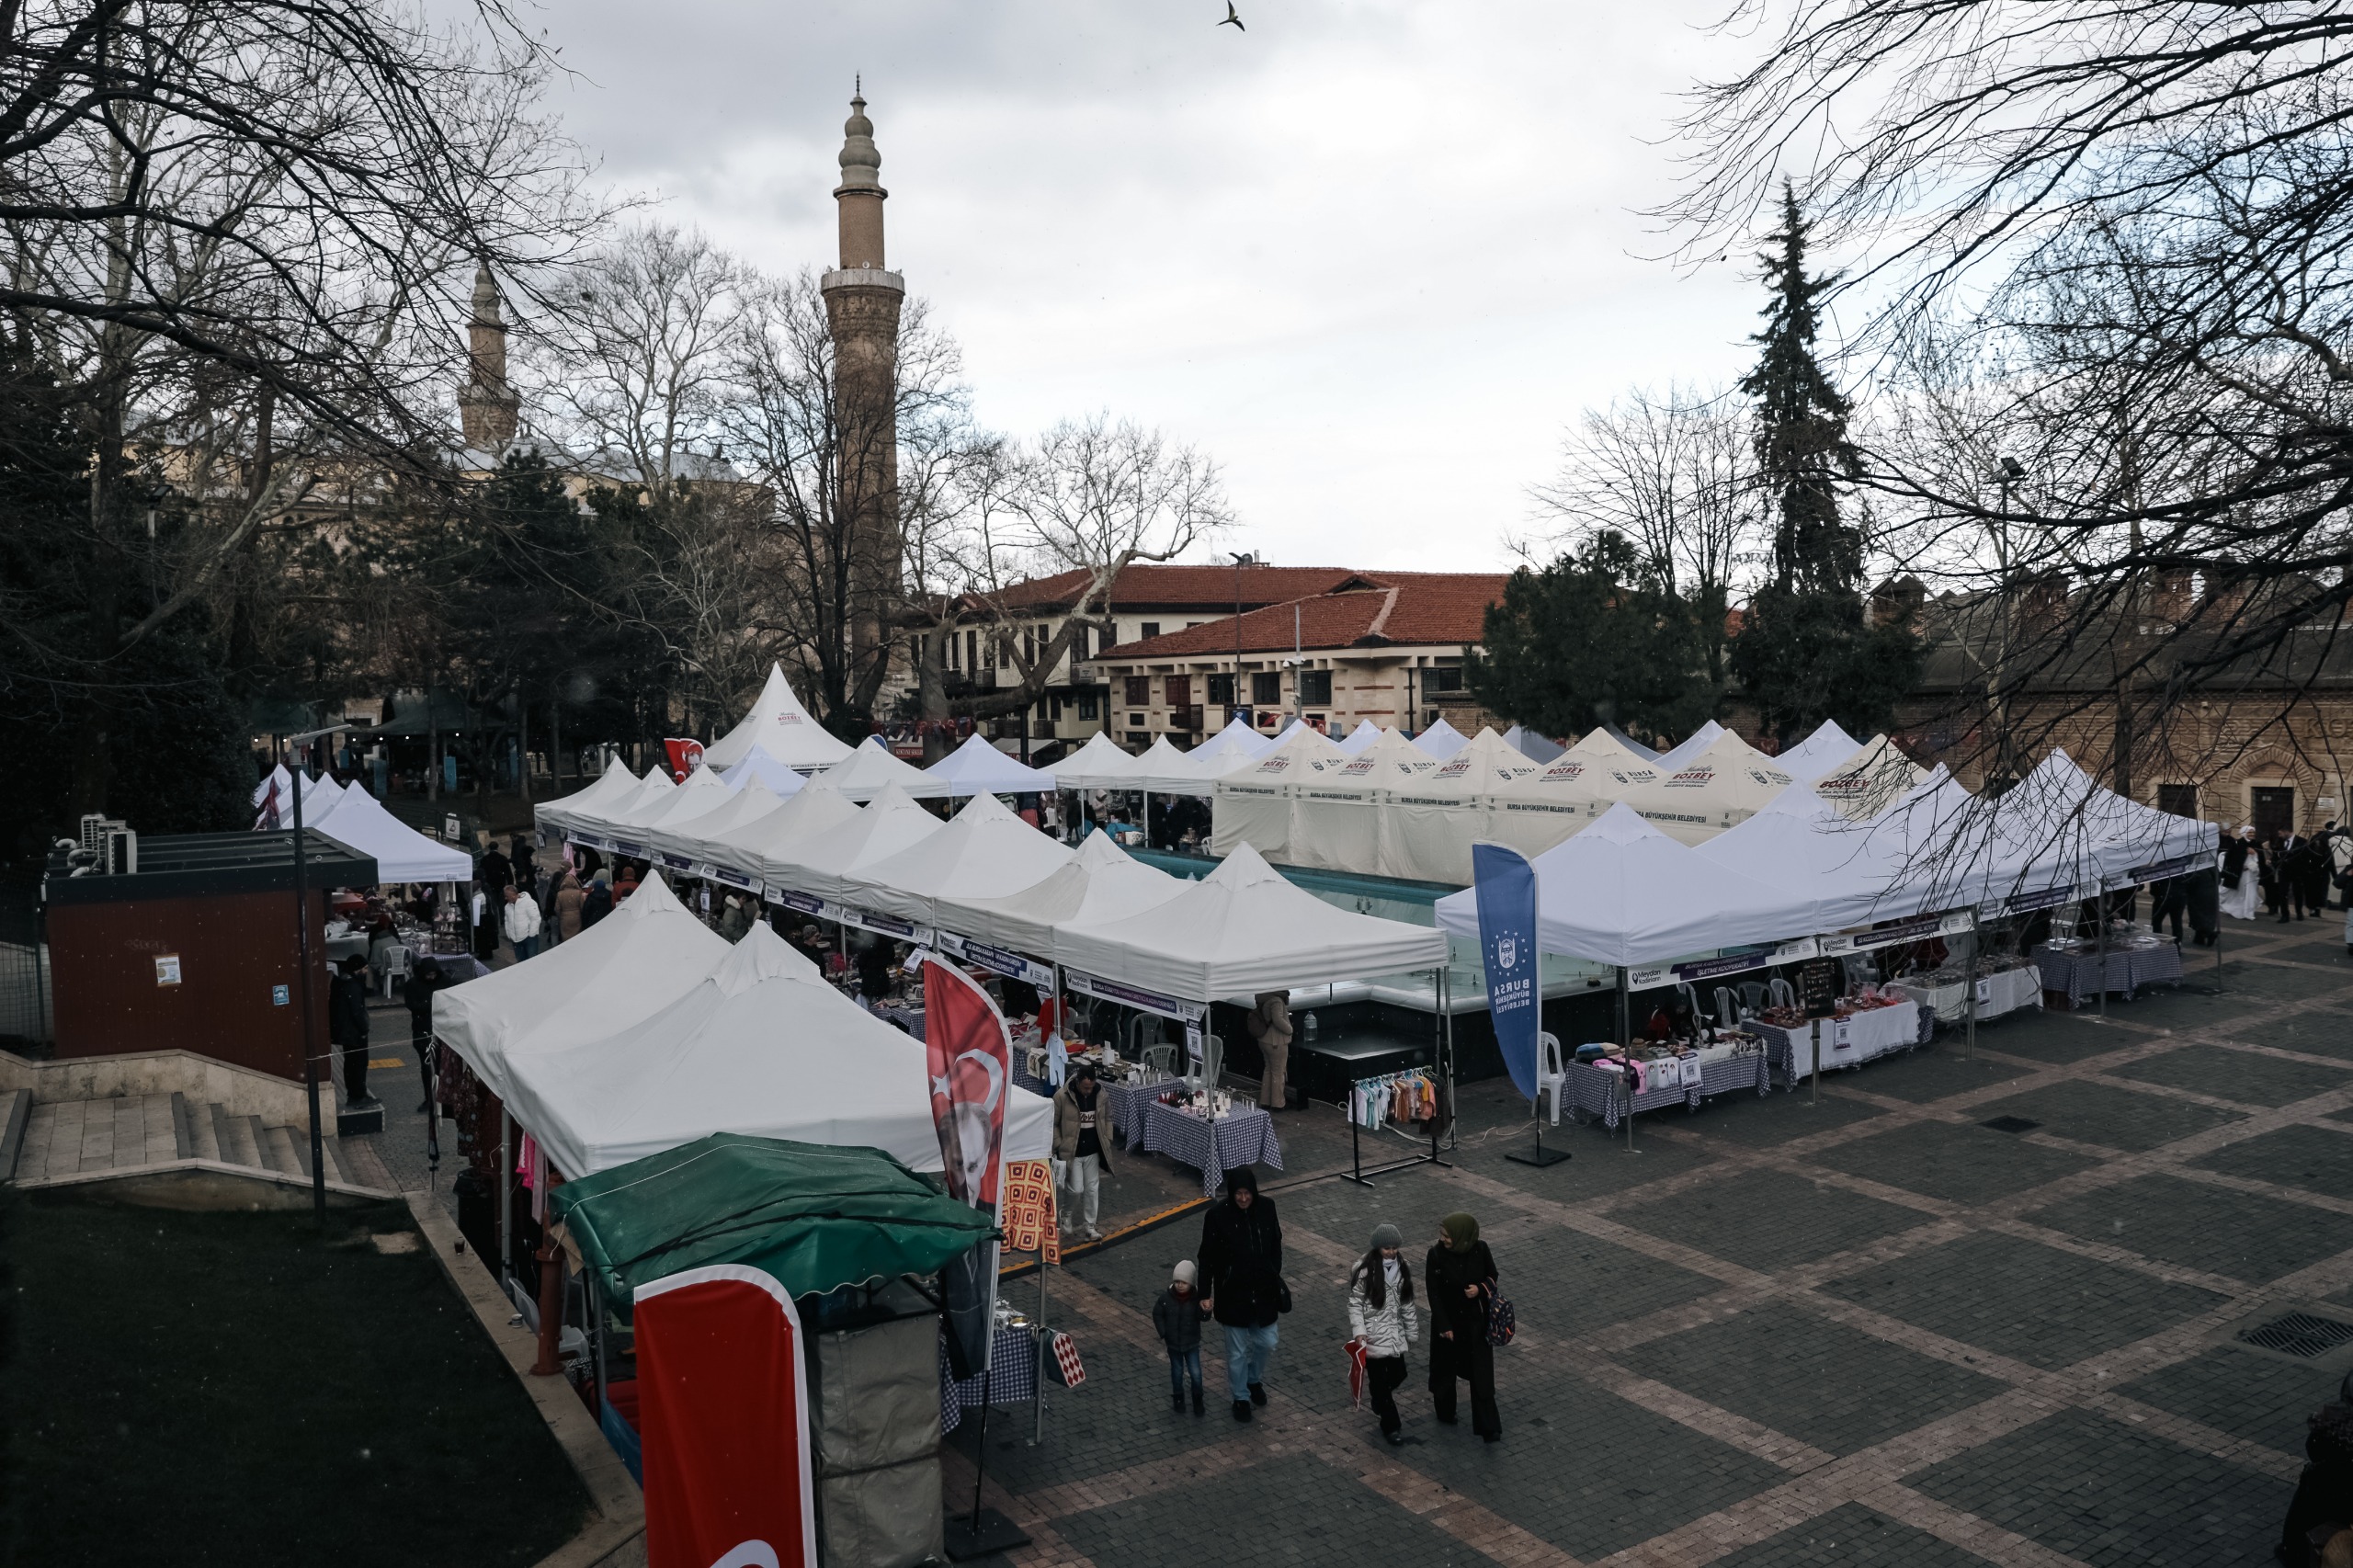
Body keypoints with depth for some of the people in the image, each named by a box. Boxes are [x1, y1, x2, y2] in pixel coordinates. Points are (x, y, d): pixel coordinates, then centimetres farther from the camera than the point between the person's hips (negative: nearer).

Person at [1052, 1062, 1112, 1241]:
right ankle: (1066, 1215, 26)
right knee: (1076, 1189, -3)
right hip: (1071, 1152, -4)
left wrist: (1107, 1140, 4)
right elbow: (1053, 1124, -8)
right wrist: (1059, 1146, -11)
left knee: (1092, 1189, 9)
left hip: (1093, 1152, 4)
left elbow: (1107, 1118, 11)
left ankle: (1090, 1226, 22)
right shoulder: (1062, 1096, -17)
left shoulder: (1100, 1093, -4)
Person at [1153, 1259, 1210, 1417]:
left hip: (1192, 1344, -1)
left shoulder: (1196, 1298, -16)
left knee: (1196, 1374, -2)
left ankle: (1198, 1403, 18)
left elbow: (1202, 1317, -21)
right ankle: (1178, 1399, 37)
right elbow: (1157, 1315, -1)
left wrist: (1205, 1311, -43)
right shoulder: (1166, 1297, -13)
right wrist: (1163, 1334, -4)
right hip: (1173, 1344, 1)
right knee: (1177, 1373, 17)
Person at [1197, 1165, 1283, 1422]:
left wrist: (1275, 1279, 8)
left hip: (1264, 1292, 3)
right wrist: (1205, 1294, -8)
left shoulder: (1266, 1207, -8)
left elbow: (1276, 1246, 6)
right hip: (1233, 1294, -3)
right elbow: (1207, 1258, -9)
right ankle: (1241, 1398, 30)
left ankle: (1254, 1380, 43)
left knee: (1267, 1343, 15)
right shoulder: (1218, 1216, -17)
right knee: (1237, 1351, 9)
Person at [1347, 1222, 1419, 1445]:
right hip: (1373, 1336, -5)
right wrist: (1359, 1332, -19)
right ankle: (1391, 1425, 16)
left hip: (1395, 1334, 5)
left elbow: (1406, 1303, 11)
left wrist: (1412, 1332, 14)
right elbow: (1355, 1303, -11)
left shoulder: (1401, 1268, 2)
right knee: (1379, 1380, 1)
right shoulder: (1365, 1270, -16)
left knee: (1398, 1375, 11)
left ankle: (1380, 1402, 42)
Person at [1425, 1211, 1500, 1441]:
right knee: (1445, 1364, 16)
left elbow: (1492, 1275, 2)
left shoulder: (1480, 1250, -15)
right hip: (1448, 1318, -1)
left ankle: (1488, 1427, 10)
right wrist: (1444, 1326, -13)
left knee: (1481, 1372, 2)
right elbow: (1433, 1293, -13)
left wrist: (1481, 1288, -19)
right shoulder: (1436, 1255, -19)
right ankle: (1444, 1411, 40)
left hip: (1476, 1319, 1)